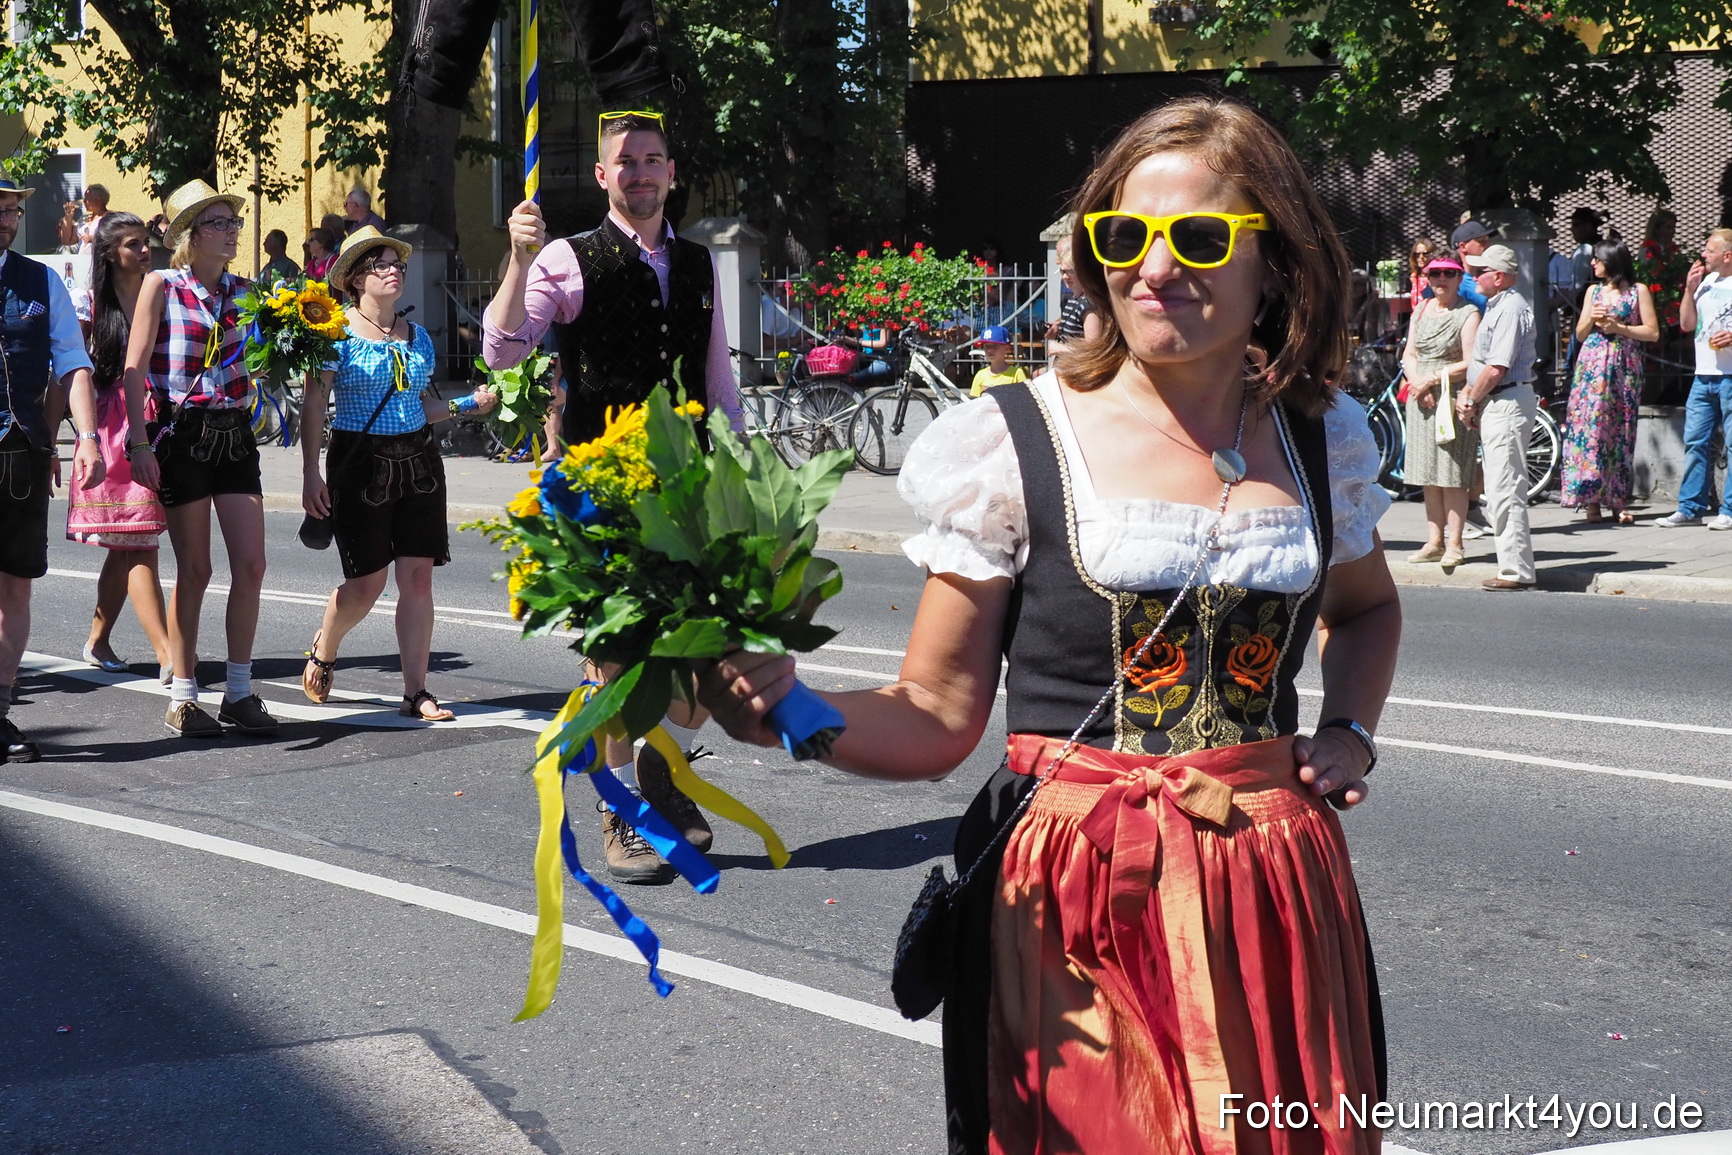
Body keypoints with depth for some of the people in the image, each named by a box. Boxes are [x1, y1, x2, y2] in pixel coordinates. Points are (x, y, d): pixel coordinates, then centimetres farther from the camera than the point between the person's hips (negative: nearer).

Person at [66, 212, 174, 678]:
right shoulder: (93, 303, 2)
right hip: (113, 426, -4)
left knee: (127, 545, 8)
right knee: (138, 546, -9)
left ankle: (98, 640, 22)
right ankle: (168, 656, -14)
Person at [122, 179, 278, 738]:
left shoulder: (242, 290, 11)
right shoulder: (162, 285, -3)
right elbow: (134, 367, -7)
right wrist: (139, 443, -14)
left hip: (234, 430, 4)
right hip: (181, 432, -4)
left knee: (251, 564, -2)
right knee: (194, 570, -1)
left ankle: (239, 692, 9)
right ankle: (182, 697, 10)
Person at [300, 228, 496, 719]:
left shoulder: (417, 337, 11)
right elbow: (313, 407, -7)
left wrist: (469, 404, 4)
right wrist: (311, 475, -14)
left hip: (418, 460, 5)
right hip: (361, 462, -5)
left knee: (418, 576, -2)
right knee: (367, 581, -1)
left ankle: (416, 692, 3)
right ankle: (322, 651, 30)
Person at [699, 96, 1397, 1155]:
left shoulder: (1324, 440, 6)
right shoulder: (1014, 444, -6)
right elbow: (939, 718, -6)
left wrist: (1349, 732, 9)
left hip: (1277, 899, 4)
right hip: (1077, 907, -3)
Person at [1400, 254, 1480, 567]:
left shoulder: (1468, 314, -5)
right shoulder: (1421, 310, 15)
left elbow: (1469, 364, -13)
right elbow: (1409, 354, 13)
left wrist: (1432, 380, -13)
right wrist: (1417, 382, -5)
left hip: (1453, 400, -6)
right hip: (1422, 400, 6)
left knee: (1452, 477, -7)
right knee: (1428, 477, 7)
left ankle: (1453, 544, -4)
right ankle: (1434, 541, 12)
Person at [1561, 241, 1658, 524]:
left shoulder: (1638, 291, 4)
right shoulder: (1593, 291, 15)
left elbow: (1653, 332, -1)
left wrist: (1619, 327, -9)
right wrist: (1592, 318, -3)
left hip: (1625, 367, -2)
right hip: (1592, 365, 2)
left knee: (1621, 432, -1)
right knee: (1590, 427, -8)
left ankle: (1618, 501, 3)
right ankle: (1591, 499, -8)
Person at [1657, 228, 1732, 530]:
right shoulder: (1706, 282, 17)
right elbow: (1687, 324, 18)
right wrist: (1689, 290, 7)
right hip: (1704, 375, 7)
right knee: (1694, 441, 6)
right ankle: (1690, 508, 10)